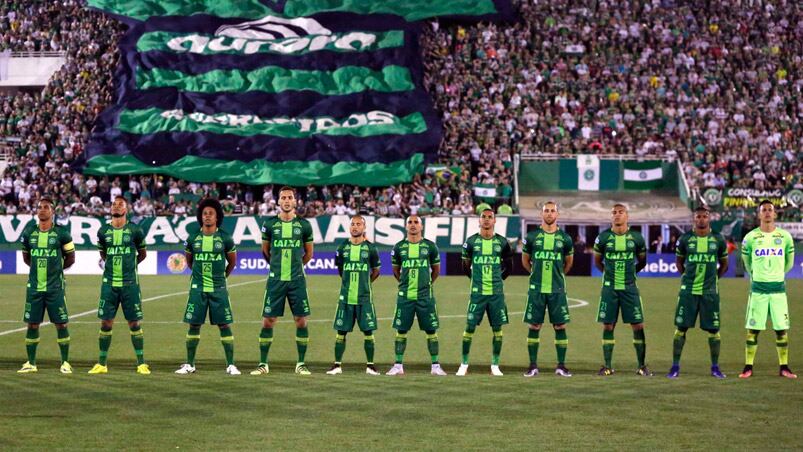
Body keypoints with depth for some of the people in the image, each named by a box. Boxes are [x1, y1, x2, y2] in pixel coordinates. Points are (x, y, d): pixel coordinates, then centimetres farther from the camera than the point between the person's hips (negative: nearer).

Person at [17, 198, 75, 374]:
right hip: (34, 286, 3)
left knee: (61, 324, -1)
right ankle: (31, 363, 14)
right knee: (32, 324, 5)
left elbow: (70, 258, 7)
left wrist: (55, 268, 8)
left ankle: (65, 363, 9)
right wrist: (39, 268, 13)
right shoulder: (29, 233, 5)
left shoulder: (61, 233, -4)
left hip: (55, 287, -3)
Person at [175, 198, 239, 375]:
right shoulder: (193, 238, 2)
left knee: (224, 325, -3)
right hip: (197, 288, 1)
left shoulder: (225, 238, -2)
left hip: (218, 289, -1)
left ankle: (231, 365, 2)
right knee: (194, 325, 3)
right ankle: (189, 364, 13)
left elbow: (232, 261, 13)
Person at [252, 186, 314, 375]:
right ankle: (263, 364, 7)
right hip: (275, 280, 0)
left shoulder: (304, 225, 2)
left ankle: (301, 364, 10)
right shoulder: (269, 224, 1)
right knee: (268, 321, -1)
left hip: (297, 280, 0)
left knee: (301, 321, 0)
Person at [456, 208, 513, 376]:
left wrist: (497, 279, 10)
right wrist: (477, 280, 11)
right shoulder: (471, 241, 1)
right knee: (470, 327, -2)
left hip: (496, 293, 1)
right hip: (477, 293, -1)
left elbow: (508, 267, 15)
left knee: (497, 329, 3)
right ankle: (464, 364, 7)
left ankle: (495, 365, 12)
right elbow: (465, 267, 12)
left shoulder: (502, 242, 4)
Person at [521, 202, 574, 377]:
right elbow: (525, 260, 14)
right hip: (536, 289, 0)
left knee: (560, 325, 0)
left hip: (557, 289, 0)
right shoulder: (532, 236, 1)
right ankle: (533, 365, 8)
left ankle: (561, 366, 7)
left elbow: (569, 262, 18)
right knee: (534, 326, 2)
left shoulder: (564, 238, 3)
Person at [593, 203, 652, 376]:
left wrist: (630, 272, 10)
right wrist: (610, 272, 9)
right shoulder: (603, 237, 0)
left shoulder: (636, 238, 1)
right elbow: (597, 261, 14)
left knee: (638, 326, -1)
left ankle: (642, 366, 8)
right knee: (608, 326, 2)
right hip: (609, 288, 0)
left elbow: (642, 261, 14)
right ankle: (607, 366, 9)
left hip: (630, 288, 0)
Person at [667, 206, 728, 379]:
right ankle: (675, 366, 6)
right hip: (688, 290, 0)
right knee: (681, 328, -1)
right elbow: (679, 262, 15)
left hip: (710, 291, 0)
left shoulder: (718, 240, 3)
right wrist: (686, 277, 6)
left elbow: (724, 264, 15)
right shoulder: (685, 239, 2)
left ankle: (715, 367, 13)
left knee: (713, 329, 2)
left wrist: (713, 278, 7)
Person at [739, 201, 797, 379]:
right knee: (753, 329, 0)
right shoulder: (751, 237, -2)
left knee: (781, 329, 2)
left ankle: (784, 367, 10)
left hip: (778, 288, 1)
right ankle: (748, 367, 6)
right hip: (758, 289, -1)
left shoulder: (785, 236, 2)